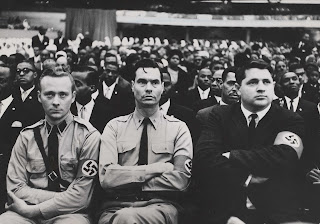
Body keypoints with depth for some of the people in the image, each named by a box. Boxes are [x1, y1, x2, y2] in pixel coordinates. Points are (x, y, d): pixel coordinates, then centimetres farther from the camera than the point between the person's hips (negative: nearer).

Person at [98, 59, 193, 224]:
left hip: (160, 206, -1)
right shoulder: (114, 127, 9)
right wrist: (155, 168, -8)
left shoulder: (178, 128, 8)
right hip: (117, 206, 1)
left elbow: (180, 180, -6)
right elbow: (106, 177, -4)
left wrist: (126, 179, -7)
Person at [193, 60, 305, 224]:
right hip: (224, 209, -1)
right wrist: (246, 179, -14)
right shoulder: (219, 115, 7)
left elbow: (285, 157, -14)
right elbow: (203, 157, -7)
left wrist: (230, 156, -9)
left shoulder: (290, 120, 5)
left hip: (275, 211, 1)